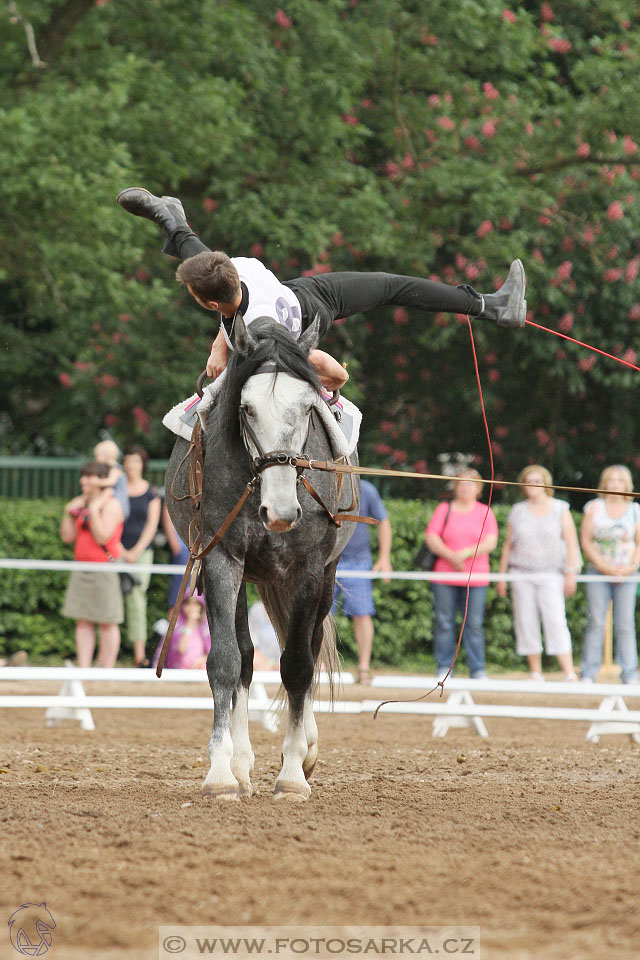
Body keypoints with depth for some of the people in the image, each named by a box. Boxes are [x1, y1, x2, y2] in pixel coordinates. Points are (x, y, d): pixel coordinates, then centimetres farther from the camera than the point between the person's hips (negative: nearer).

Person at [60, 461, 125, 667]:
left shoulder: (111, 505, -8)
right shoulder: (82, 504, 14)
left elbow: (102, 537, -19)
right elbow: (68, 536, 13)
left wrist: (94, 510, -18)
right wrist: (68, 513, 3)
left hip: (105, 570, -8)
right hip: (82, 570, 8)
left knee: (107, 624, -2)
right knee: (83, 622, 6)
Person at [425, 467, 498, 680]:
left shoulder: (485, 513, 10)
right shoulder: (444, 510, 10)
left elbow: (491, 542, -1)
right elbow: (431, 538, 0)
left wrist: (466, 553, -14)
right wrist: (451, 556, -14)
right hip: (444, 575, 1)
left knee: (474, 624, -4)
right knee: (444, 623, -1)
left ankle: (478, 670, 1)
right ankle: (444, 668, 5)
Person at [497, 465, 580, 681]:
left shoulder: (560, 509, 6)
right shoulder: (518, 511, 12)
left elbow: (571, 543, 3)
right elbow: (508, 545, 15)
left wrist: (571, 574, -5)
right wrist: (502, 575, 11)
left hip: (550, 575, -3)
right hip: (522, 574, 3)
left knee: (556, 620, -15)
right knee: (526, 622, 1)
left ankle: (570, 674, -19)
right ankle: (536, 673, 9)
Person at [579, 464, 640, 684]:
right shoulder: (594, 507, 6)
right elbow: (585, 540, 1)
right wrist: (602, 565, -9)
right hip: (598, 574, -1)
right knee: (595, 622, -4)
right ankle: (588, 673, -1)